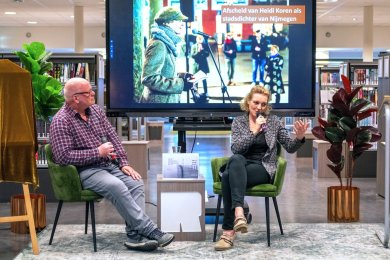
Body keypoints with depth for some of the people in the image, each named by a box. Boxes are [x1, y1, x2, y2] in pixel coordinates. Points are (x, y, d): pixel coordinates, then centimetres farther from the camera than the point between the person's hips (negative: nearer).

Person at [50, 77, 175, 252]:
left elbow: (113, 137, 14)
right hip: (86, 171, -7)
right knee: (116, 186, -32)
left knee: (136, 183, -19)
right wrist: (97, 152, -16)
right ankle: (150, 231, -29)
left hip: (111, 165, 7)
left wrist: (123, 163, 0)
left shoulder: (96, 110, 12)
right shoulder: (61, 121, -10)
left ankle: (134, 235, -28)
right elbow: (63, 157, -18)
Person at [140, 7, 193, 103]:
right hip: (160, 100, -9)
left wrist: (181, 76, 4)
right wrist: (181, 84, -24)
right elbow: (148, 78, -25)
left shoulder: (167, 43, 10)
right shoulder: (158, 45, -18)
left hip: (167, 99, 9)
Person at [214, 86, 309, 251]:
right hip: (240, 167, 2)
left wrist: (300, 138, -16)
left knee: (229, 176, -34)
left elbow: (289, 147, 6)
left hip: (263, 169, -2)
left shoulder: (273, 121, 9)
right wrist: (254, 131, -15)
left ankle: (229, 230, -39)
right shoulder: (238, 121, 10)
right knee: (236, 159, -38)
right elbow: (236, 148, -6)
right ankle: (238, 212, -50)